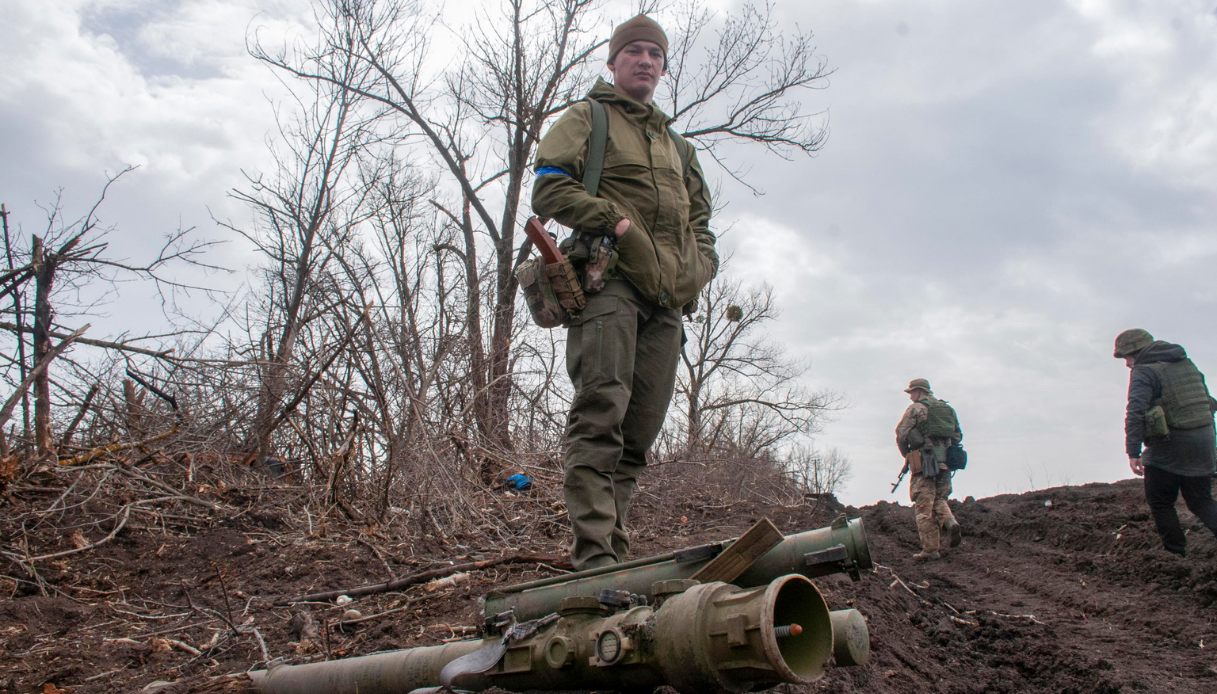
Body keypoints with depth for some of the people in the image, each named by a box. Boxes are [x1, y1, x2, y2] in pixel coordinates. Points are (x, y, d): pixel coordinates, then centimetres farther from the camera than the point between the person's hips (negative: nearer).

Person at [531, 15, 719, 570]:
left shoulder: (676, 144, 33)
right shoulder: (587, 118, 15)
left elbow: (699, 215, 35)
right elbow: (549, 189, 0)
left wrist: (701, 263, 13)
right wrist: (617, 221, -12)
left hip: (667, 298, 6)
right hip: (610, 279, -6)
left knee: (640, 429, 0)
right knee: (601, 411, -20)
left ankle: (611, 551, 4)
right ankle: (594, 551, -24)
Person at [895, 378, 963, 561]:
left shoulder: (916, 408, -1)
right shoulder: (948, 409, 18)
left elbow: (901, 433, -7)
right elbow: (958, 436, 19)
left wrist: (906, 455, 6)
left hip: (924, 462, -6)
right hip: (945, 462, 6)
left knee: (924, 506, -3)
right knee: (939, 500, 19)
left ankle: (930, 549, -6)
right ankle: (951, 524, -9)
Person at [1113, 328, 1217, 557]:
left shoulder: (1144, 372, -10)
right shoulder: (1187, 363, 14)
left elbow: (1135, 412, -23)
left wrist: (1133, 452, -24)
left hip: (1168, 448, -7)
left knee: (1160, 503, 10)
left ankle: (1176, 553, 12)